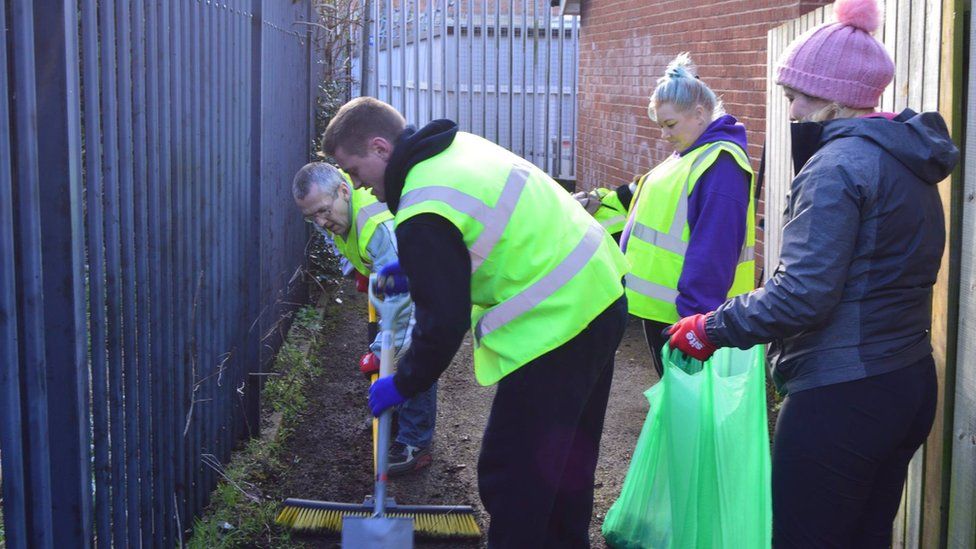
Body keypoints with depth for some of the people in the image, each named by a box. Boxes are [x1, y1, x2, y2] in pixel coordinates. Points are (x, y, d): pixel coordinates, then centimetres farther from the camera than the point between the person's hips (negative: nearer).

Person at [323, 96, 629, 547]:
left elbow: (444, 322, -18)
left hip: (556, 324, -10)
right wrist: (410, 267, 22)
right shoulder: (458, 147, 10)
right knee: (567, 457, 24)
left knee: (512, 476, -2)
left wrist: (402, 385, -3)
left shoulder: (424, 214, -20)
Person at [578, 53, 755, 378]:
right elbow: (658, 210, 21)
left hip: (683, 316, -10)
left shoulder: (721, 165, -19)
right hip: (660, 306, 10)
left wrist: (696, 315, -26)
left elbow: (714, 249, -25)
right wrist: (600, 204, 10)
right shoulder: (689, 154, 13)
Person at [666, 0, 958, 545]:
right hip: (909, 383, 10)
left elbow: (802, 293, -23)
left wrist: (711, 329, -12)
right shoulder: (907, 162, 13)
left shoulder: (838, 163, -16)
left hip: (840, 397, -10)